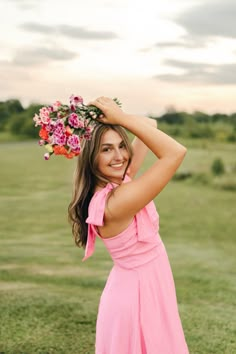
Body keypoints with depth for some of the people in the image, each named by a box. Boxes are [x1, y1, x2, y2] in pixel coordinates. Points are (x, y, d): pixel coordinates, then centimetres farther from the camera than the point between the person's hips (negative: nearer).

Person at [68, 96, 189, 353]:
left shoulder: (118, 181, -5)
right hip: (140, 293, -9)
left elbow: (150, 126, 1)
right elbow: (176, 152, -33)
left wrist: (117, 117, -14)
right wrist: (120, 117, -30)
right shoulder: (117, 201, -31)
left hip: (135, 287, 9)